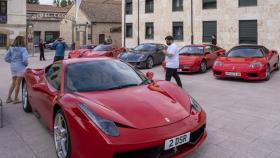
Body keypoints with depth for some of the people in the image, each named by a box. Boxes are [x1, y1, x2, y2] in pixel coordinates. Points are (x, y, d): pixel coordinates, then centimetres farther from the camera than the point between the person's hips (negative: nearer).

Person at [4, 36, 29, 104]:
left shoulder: (11, 48, 4)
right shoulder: (23, 49, -15)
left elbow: (6, 58, 4)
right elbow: (25, 59, -22)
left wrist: (12, 61, 14)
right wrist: (26, 64, -3)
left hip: (13, 67, 6)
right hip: (20, 67, -6)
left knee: (13, 83, 19)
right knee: (18, 83, 5)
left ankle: (9, 98, 22)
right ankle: (15, 99, 14)